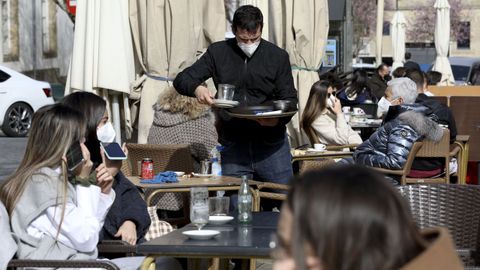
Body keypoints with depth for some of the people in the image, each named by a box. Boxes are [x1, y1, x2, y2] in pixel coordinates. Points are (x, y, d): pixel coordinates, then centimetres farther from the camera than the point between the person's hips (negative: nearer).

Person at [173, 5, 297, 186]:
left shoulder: (277, 56, 2)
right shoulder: (218, 53, 4)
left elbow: (289, 100, 3)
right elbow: (182, 79, 3)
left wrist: (278, 119, -21)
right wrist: (196, 89, -22)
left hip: (271, 144, 0)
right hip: (233, 146, 1)